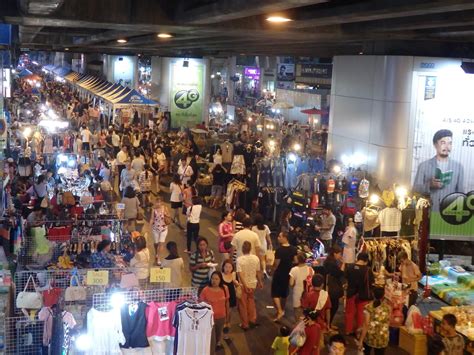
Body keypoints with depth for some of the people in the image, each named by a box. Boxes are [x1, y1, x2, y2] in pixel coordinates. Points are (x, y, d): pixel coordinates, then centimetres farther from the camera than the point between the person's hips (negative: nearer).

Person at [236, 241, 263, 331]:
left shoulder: (239, 259, -20)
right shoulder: (256, 258, -8)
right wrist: (260, 282, 15)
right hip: (252, 284, 4)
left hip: (243, 285, -4)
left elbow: (239, 273, -25)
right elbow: (258, 272, 0)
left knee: (243, 304, 11)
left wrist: (245, 285, -21)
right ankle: (252, 320, 29)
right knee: (251, 301, 26)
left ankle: (245, 324, 19)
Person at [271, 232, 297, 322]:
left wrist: (272, 271, -3)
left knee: (275, 293, 3)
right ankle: (282, 310, 34)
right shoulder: (293, 249, -3)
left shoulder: (279, 250, -24)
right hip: (288, 273, 6)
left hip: (279, 274, -6)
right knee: (284, 292, 21)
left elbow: (276, 263, -19)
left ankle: (279, 311, -9)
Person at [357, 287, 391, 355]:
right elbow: (388, 322, 7)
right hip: (382, 338, 1)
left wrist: (361, 340, -9)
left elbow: (366, 325, -14)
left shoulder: (368, 307, -12)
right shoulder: (387, 307, -5)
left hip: (369, 336, -1)